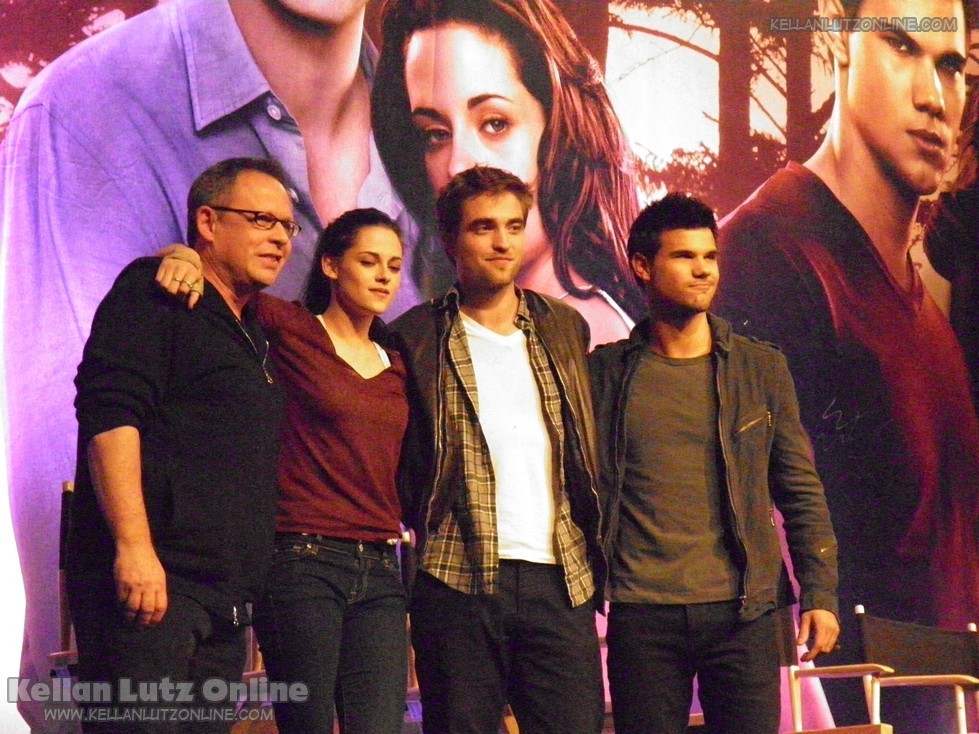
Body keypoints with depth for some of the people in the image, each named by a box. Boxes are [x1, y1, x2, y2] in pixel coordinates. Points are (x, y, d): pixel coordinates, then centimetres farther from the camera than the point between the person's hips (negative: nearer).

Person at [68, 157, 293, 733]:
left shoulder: (253, 332, 26)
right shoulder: (154, 293, 1)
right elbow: (108, 414, -13)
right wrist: (133, 544, -23)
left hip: (225, 600, 8)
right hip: (149, 579, -8)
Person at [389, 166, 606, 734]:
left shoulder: (565, 328, 15)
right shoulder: (417, 337, 5)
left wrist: (595, 557, 12)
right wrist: (421, 526, -3)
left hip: (559, 580, 3)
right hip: (457, 576, -2)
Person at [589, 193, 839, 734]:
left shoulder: (761, 369, 9)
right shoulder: (605, 373, 6)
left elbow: (802, 493, 9)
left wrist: (820, 594, 1)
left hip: (743, 611, 1)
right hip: (641, 615, 0)